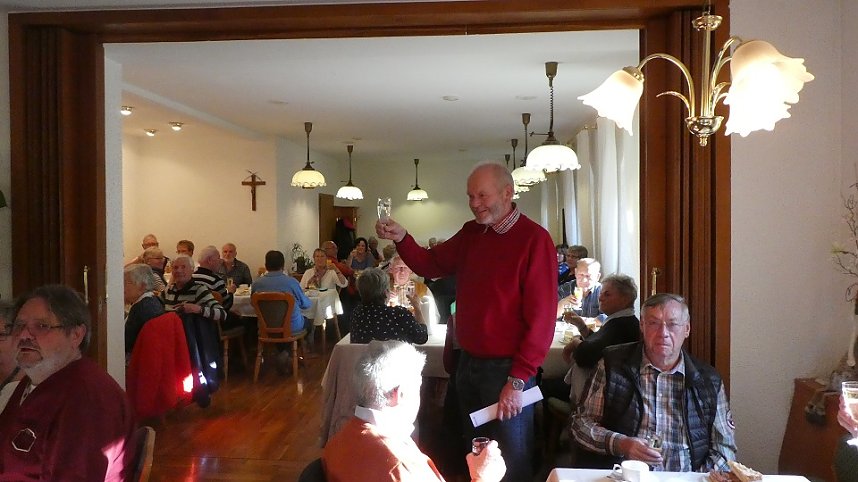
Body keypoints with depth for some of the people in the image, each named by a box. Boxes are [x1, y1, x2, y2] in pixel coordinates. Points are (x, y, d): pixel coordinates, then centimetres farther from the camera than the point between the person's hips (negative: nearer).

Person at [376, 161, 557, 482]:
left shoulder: (534, 239, -16)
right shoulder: (471, 232, 6)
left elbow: (541, 317, -19)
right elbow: (431, 265, 13)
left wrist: (518, 380, -20)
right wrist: (402, 239, -6)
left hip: (506, 368, -6)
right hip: (468, 361, 6)